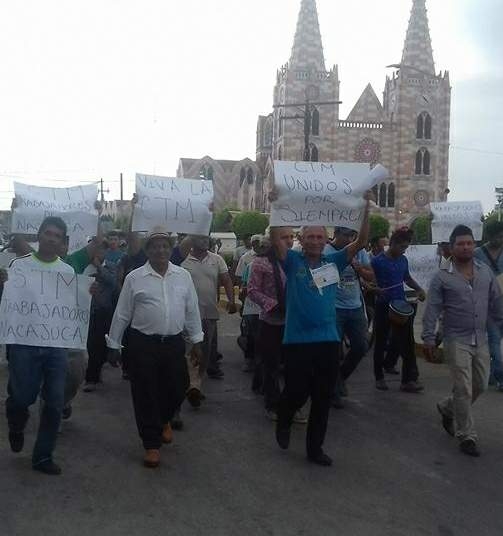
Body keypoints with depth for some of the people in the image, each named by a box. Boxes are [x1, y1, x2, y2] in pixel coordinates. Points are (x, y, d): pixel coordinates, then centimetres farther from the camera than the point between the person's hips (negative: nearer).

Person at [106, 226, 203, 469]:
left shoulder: (183, 276, 4)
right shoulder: (134, 278, -3)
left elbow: (192, 311, 8)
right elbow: (122, 315, 1)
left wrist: (196, 341, 8)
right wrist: (113, 346, 3)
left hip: (174, 343, 3)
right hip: (143, 344, -2)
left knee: (177, 388, 11)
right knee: (145, 394, 4)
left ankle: (163, 419, 43)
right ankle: (152, 444, 21)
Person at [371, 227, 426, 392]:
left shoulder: (403, 260, 8)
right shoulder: (377, 261, -9)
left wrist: (419, 289, 8)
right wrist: (375, 289, -27)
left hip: (401, 306, 5)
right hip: (383, 307, -4)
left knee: (407, 343, -2)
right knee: (381, 343, 8)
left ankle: (409, 380, 2)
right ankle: (379, 377, 22)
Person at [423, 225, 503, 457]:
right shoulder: (442, 277, -7)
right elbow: (432, 309, -8)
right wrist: (428, 339, -12)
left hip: (481, 340, 5)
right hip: (457, 341, -5)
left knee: (480, 386, 15)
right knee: (464, 390, -3)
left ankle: (447, 408, 39)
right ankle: (466, 436, 12)